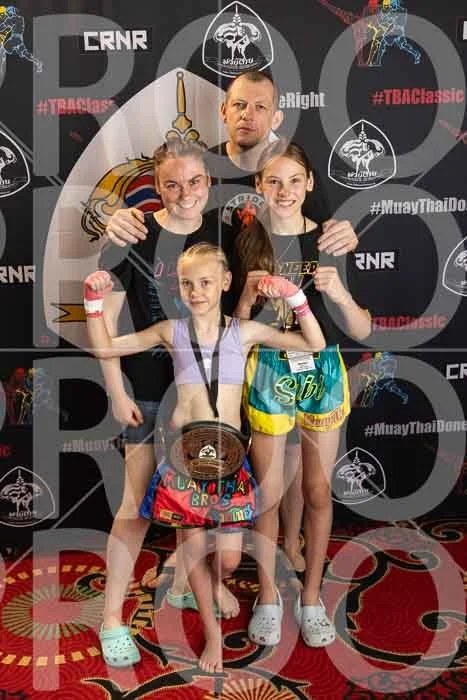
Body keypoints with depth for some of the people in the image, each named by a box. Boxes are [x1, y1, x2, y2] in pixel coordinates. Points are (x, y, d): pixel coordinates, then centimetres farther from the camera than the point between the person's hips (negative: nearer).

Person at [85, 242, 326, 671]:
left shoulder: (246, 332, 2)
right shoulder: (171, 331, 2)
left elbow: (315, 345, 0)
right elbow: (104, 348, 5)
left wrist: (295, 297, -11)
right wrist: (94, 299, -7)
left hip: (228, 452, 0)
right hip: (184, 450, 0)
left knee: (230, 558, 4)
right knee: (194, 550, 9)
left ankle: (217, 583, 43)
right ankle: (213, 632, 33)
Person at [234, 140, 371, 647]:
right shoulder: (246, 243, -3)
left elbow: (361, 331, -3)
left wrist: (339, 292, -22)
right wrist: (248, 295, -19)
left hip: (322, 372, 1)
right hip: (269, 372, 0)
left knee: (318, 492, 11)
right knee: (268, 493, 8)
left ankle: (311, 596, 31)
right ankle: (267, 595, 29)